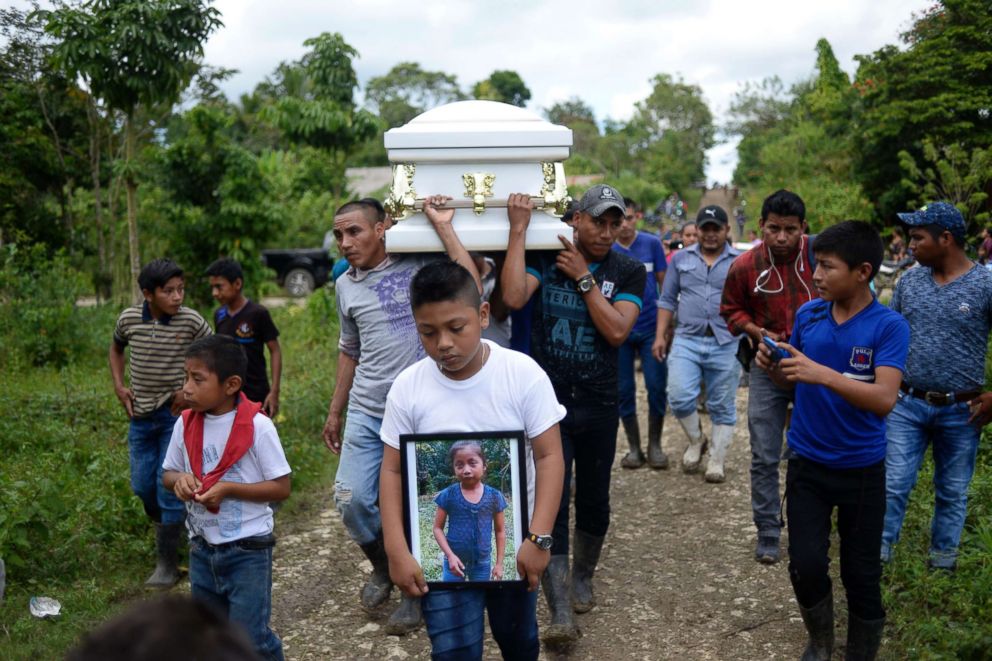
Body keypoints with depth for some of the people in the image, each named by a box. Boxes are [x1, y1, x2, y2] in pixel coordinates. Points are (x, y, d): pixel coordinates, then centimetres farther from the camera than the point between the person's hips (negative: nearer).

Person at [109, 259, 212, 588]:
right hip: (141, 415, 4)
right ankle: (165, 522, 43)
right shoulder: (129, 318, -4)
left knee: (169, 486, -3)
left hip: (176, 413, -4)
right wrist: (119, 386, 6)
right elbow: (116, 348, 17)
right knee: (142, 486, 11)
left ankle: (167, 564, 8)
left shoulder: (191, 321, -13)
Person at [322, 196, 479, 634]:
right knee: (351, 500, 1)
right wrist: (335, 413, 20)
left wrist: (443, 226, -18)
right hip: (366, 413, 4)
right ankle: (383, 568, 30)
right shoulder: (345, 286, 9)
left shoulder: (420, 265, -5)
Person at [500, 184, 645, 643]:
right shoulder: (543, 256, -4)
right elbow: (513, 298, -23)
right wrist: (518, 228, -21)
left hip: (599, 405, 2)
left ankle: (582, 576, 40)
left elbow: (617, 331, -15)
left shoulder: (628, 271, -2)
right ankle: (561, 614, -3)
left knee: (594, 502, 15)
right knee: (550, 503, -7)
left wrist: (583, 276, -16)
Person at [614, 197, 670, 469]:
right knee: (624, 390, 6)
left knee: (657, 387, 1)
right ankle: (634, 447, 20)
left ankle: (654, 445, 17)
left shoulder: (652, 243, -1)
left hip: (651, 327, 0)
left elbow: (664, 283, 5)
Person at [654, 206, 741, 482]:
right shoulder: (681, 259, 9)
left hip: (725, 344, -1)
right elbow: (667, 300, 10)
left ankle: (716, 460, 21)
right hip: (686, 339, 1)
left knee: (722, 407, 6)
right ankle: (695, 440, 17)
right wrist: (660, 336, 3)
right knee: (680, 397, -11)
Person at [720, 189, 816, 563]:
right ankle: (767, 534, 17)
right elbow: (731, 309, 8)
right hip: (769, 368, 0)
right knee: (765, 458, 4)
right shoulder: (745, 266, -8)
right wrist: (758, 332, -9)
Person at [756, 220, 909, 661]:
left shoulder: (889, 326, -15)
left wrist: (822, 373, -38)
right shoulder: (808, 314, -4)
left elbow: (884, 399, -27)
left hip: (862, 469, -2)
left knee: (861, 574, 10)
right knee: (806, 566, -1)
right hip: (807, 463, 3)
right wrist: (773, 367, -13)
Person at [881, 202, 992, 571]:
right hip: (907, 404, 2)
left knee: (952, 492, 14)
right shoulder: (908, 281, 1)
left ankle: (943, 562, 31)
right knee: (893, 485, 5)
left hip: (961, 411, -2)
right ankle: (878, 553, 19)